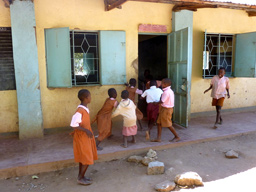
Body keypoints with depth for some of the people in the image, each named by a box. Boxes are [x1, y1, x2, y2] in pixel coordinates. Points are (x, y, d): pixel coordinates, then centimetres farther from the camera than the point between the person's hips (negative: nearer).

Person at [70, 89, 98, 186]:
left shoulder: (85, 109, 4)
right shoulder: (79, 111, -24)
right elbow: (74, 125, -26)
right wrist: (86, 130, -25)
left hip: (85, 137, 9)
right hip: (81, 138, -9)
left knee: (83, 158, 18)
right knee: (87, 159, 0)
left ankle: (81, 176, 31)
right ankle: (80, 178, 16)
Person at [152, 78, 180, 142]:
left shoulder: (166, 92, -23)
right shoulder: (170, 91, 8)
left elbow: (162, 101, -18)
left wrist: (156, 103, -2)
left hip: (166, 109, -10)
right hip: (164, 108, 10)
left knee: (168, 124, 4)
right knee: (159, 123, 10)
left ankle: (177, 137, 20)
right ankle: (158, 138, 14)